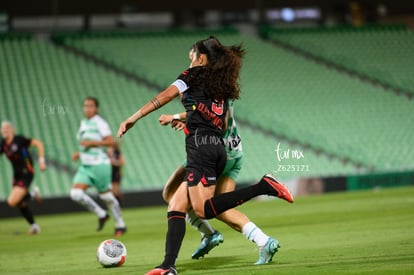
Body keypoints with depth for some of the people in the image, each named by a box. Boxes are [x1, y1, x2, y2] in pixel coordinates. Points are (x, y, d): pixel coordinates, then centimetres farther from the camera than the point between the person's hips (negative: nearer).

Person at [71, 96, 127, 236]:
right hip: (85, 166, 8)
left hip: (99, 165, -7)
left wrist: (91, 143, -21)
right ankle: (101, 215, 7)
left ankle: (120, 225, 16)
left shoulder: (99, 123, -11)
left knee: (106, 196, 0)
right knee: (75, 193, -9)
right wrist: (79, 153, 10)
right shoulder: (84, 123, 13)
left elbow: (111, 141, -17)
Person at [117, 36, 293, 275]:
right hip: (219, 149, 9)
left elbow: (164, 97, -5)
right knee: (176, 208, 5)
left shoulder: (194, 75, 5)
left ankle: (263, 187, -21)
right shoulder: (223, 87, 25)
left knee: (204, 209, -18)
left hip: (200, 147, -9)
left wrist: (133, 118, -6)